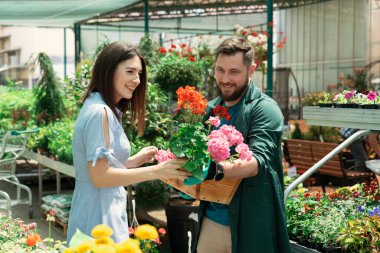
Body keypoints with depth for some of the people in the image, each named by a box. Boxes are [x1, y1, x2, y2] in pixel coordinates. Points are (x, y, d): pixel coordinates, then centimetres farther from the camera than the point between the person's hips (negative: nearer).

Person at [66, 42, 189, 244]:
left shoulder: (104, 110, 12)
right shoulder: (99, 112, -18)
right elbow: (99, 176, -23)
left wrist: (135, 160, 8)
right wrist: (156, 171, -24)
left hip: (101, 212, 10)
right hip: (99, 218, -10)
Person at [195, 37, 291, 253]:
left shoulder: (264, 109, -11)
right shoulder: (209, 110, 8)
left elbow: (258, 161, -24)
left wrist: (218, 170, -41)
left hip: (250, 225, -5)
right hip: (211, 219, 5)